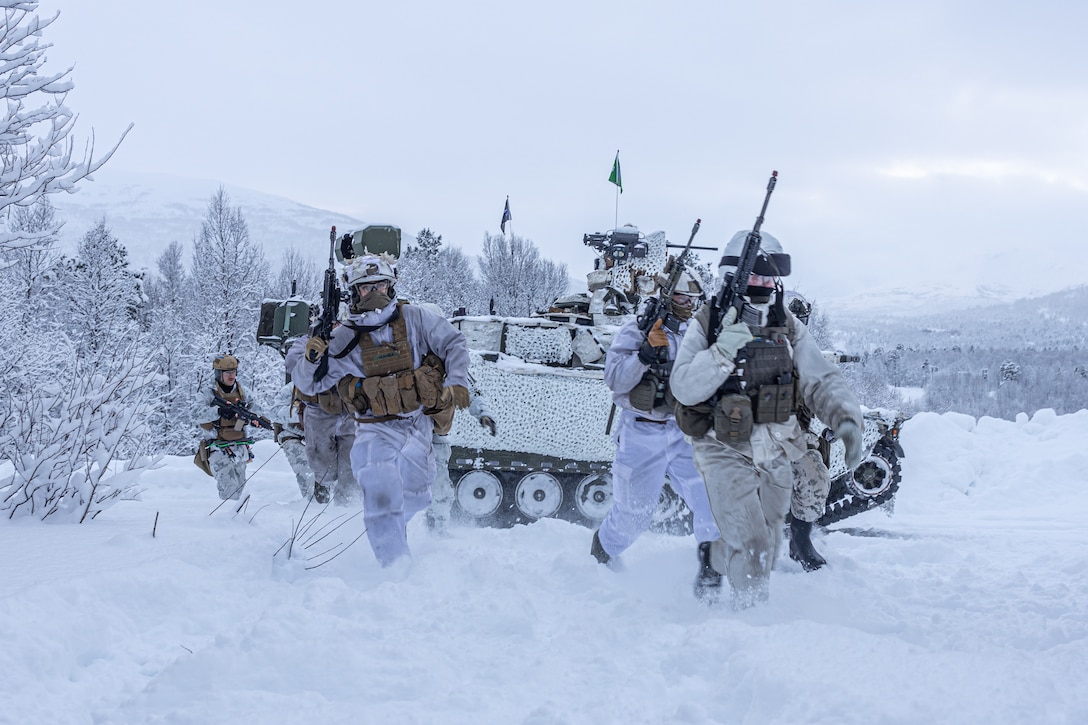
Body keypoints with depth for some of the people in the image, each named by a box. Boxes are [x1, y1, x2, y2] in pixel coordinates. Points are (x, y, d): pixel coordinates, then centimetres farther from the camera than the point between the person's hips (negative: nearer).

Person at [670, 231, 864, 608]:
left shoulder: (788, 328, 4)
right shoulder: (708, 325, -8)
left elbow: (821, 379, -1)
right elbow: (684, 389, -17)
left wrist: (846, 417, -19)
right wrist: (724, 350, -29)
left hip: (776, 456, 5)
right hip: (726, 453, -5)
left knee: (763, 555, 15)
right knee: (749, 548, -17)